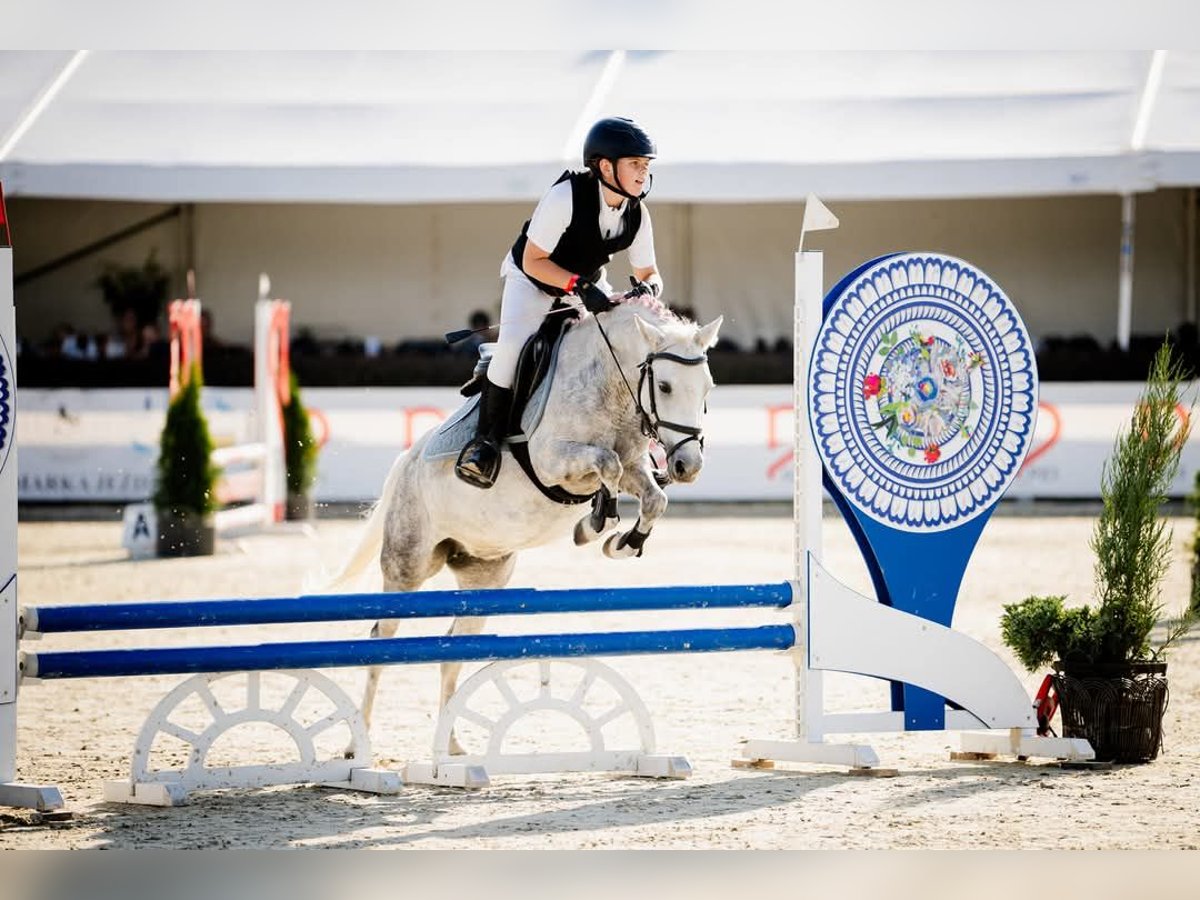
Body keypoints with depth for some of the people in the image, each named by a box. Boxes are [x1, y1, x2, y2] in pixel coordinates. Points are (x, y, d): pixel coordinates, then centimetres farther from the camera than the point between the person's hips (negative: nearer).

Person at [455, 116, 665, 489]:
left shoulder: (637, 215, -15)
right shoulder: (566, 196, -32)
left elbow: (648, 273, -5)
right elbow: (533, 261, -28)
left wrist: (647, 288, -30)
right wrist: (578, 286, -40)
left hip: (588, 284, 6)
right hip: (532, 279, -6)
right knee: (512, 345, -29)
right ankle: (487, 438, -16)